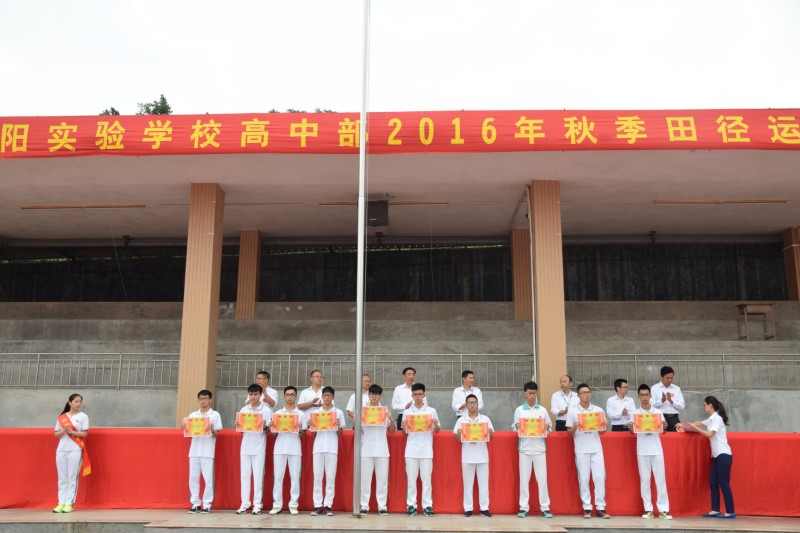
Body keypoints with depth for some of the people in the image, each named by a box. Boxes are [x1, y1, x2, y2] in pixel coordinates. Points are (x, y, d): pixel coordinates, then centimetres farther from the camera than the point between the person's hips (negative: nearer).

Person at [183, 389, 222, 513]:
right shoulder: (192, 415, 12)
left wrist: (212, 430, -20)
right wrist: (184, 429, -6)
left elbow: (216, 435, 0)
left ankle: (207, 504, 4)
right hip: (194, 451, 3)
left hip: (208, 451, -3)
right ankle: (195, 503, 13)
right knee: (193, 478, 4)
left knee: (208, 478, -3)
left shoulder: (215, 415, 3)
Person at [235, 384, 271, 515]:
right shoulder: (243, 410, 8)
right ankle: (245, 503, 12)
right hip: (245, 447, 3)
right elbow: (240, 428, 11)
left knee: (258, 476, 0)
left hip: (259, 448, -3)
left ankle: (257, 504, 6)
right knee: (244, 475, 5)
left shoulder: (266, 410, -1)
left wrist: (264, 427, -22)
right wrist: (238, 426, -10)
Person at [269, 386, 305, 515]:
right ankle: (277, 504, 6)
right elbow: (273, 431, 9)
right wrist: (273, 426, -12)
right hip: (280, 448, 1)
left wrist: (300, 429, -12)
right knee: (278, 476, -1)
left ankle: (293, 504, 6)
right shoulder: (277, 413, 10)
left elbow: (303, 434, 9)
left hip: (295, 448, 0)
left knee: (295, 476, -1)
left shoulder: (301, 414, 9)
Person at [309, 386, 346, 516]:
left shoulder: (339, 413, 6)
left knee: (330, 477, -1)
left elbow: (340, 434, 7)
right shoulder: (315, 412, 10)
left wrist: (338, 426, -12)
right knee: (317, 477, 1)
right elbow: (313, 432, 12)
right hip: (318, 447, 1)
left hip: (332, 448, -1)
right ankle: (317, 505, 6)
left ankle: (328, 505, 4)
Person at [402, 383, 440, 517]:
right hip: (411, 450, 1)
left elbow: (436, 431, 11)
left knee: (426, 479, 1)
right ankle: (411, 505, 10)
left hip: (426, 450, -1)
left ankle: (427, 506, 8)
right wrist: (404, 426, -10)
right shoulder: (407, 412, 6)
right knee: (411, 478, 3)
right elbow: (404, 433, 11)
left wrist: (436, 425, -10)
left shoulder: (432, 411, 5)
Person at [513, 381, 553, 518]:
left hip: (539, 448, 1)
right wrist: (519, 428, -15)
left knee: (542, 478, 0)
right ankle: (523, 507, 8)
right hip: (525, 448, 0)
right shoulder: (519, 410, 5)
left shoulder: (543, 410, 7)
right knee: (524, 478, 2)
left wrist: (546, 427, -13)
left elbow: (549, 427, 9)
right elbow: (515, 427, 7)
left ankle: (545, 508, 7)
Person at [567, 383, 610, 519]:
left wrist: (603, 427, -9)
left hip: (596, 449, 2)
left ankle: (600, 508, 5)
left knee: (600, 477, -2)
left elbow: (602, 432, 12)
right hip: (581, 450, -2)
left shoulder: (598, 410, 8)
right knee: (584, 478, 1)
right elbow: (569, 432, 4)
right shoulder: (572, 412, 2)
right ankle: (587, 508, 8)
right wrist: (574, 428, -17)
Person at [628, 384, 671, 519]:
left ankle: (663, 509, 5)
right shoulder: (634, 413, 4)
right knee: (645, 479, 3)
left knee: (660, 479, 0)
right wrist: (630, 428, -18)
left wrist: (665, 427, -15)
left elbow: (663, 432, 7)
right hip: (642, 450, 0)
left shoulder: (658, 412, 6)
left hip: (657, 449, 0)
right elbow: (633, 432, 4)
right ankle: (648, 509, 8)